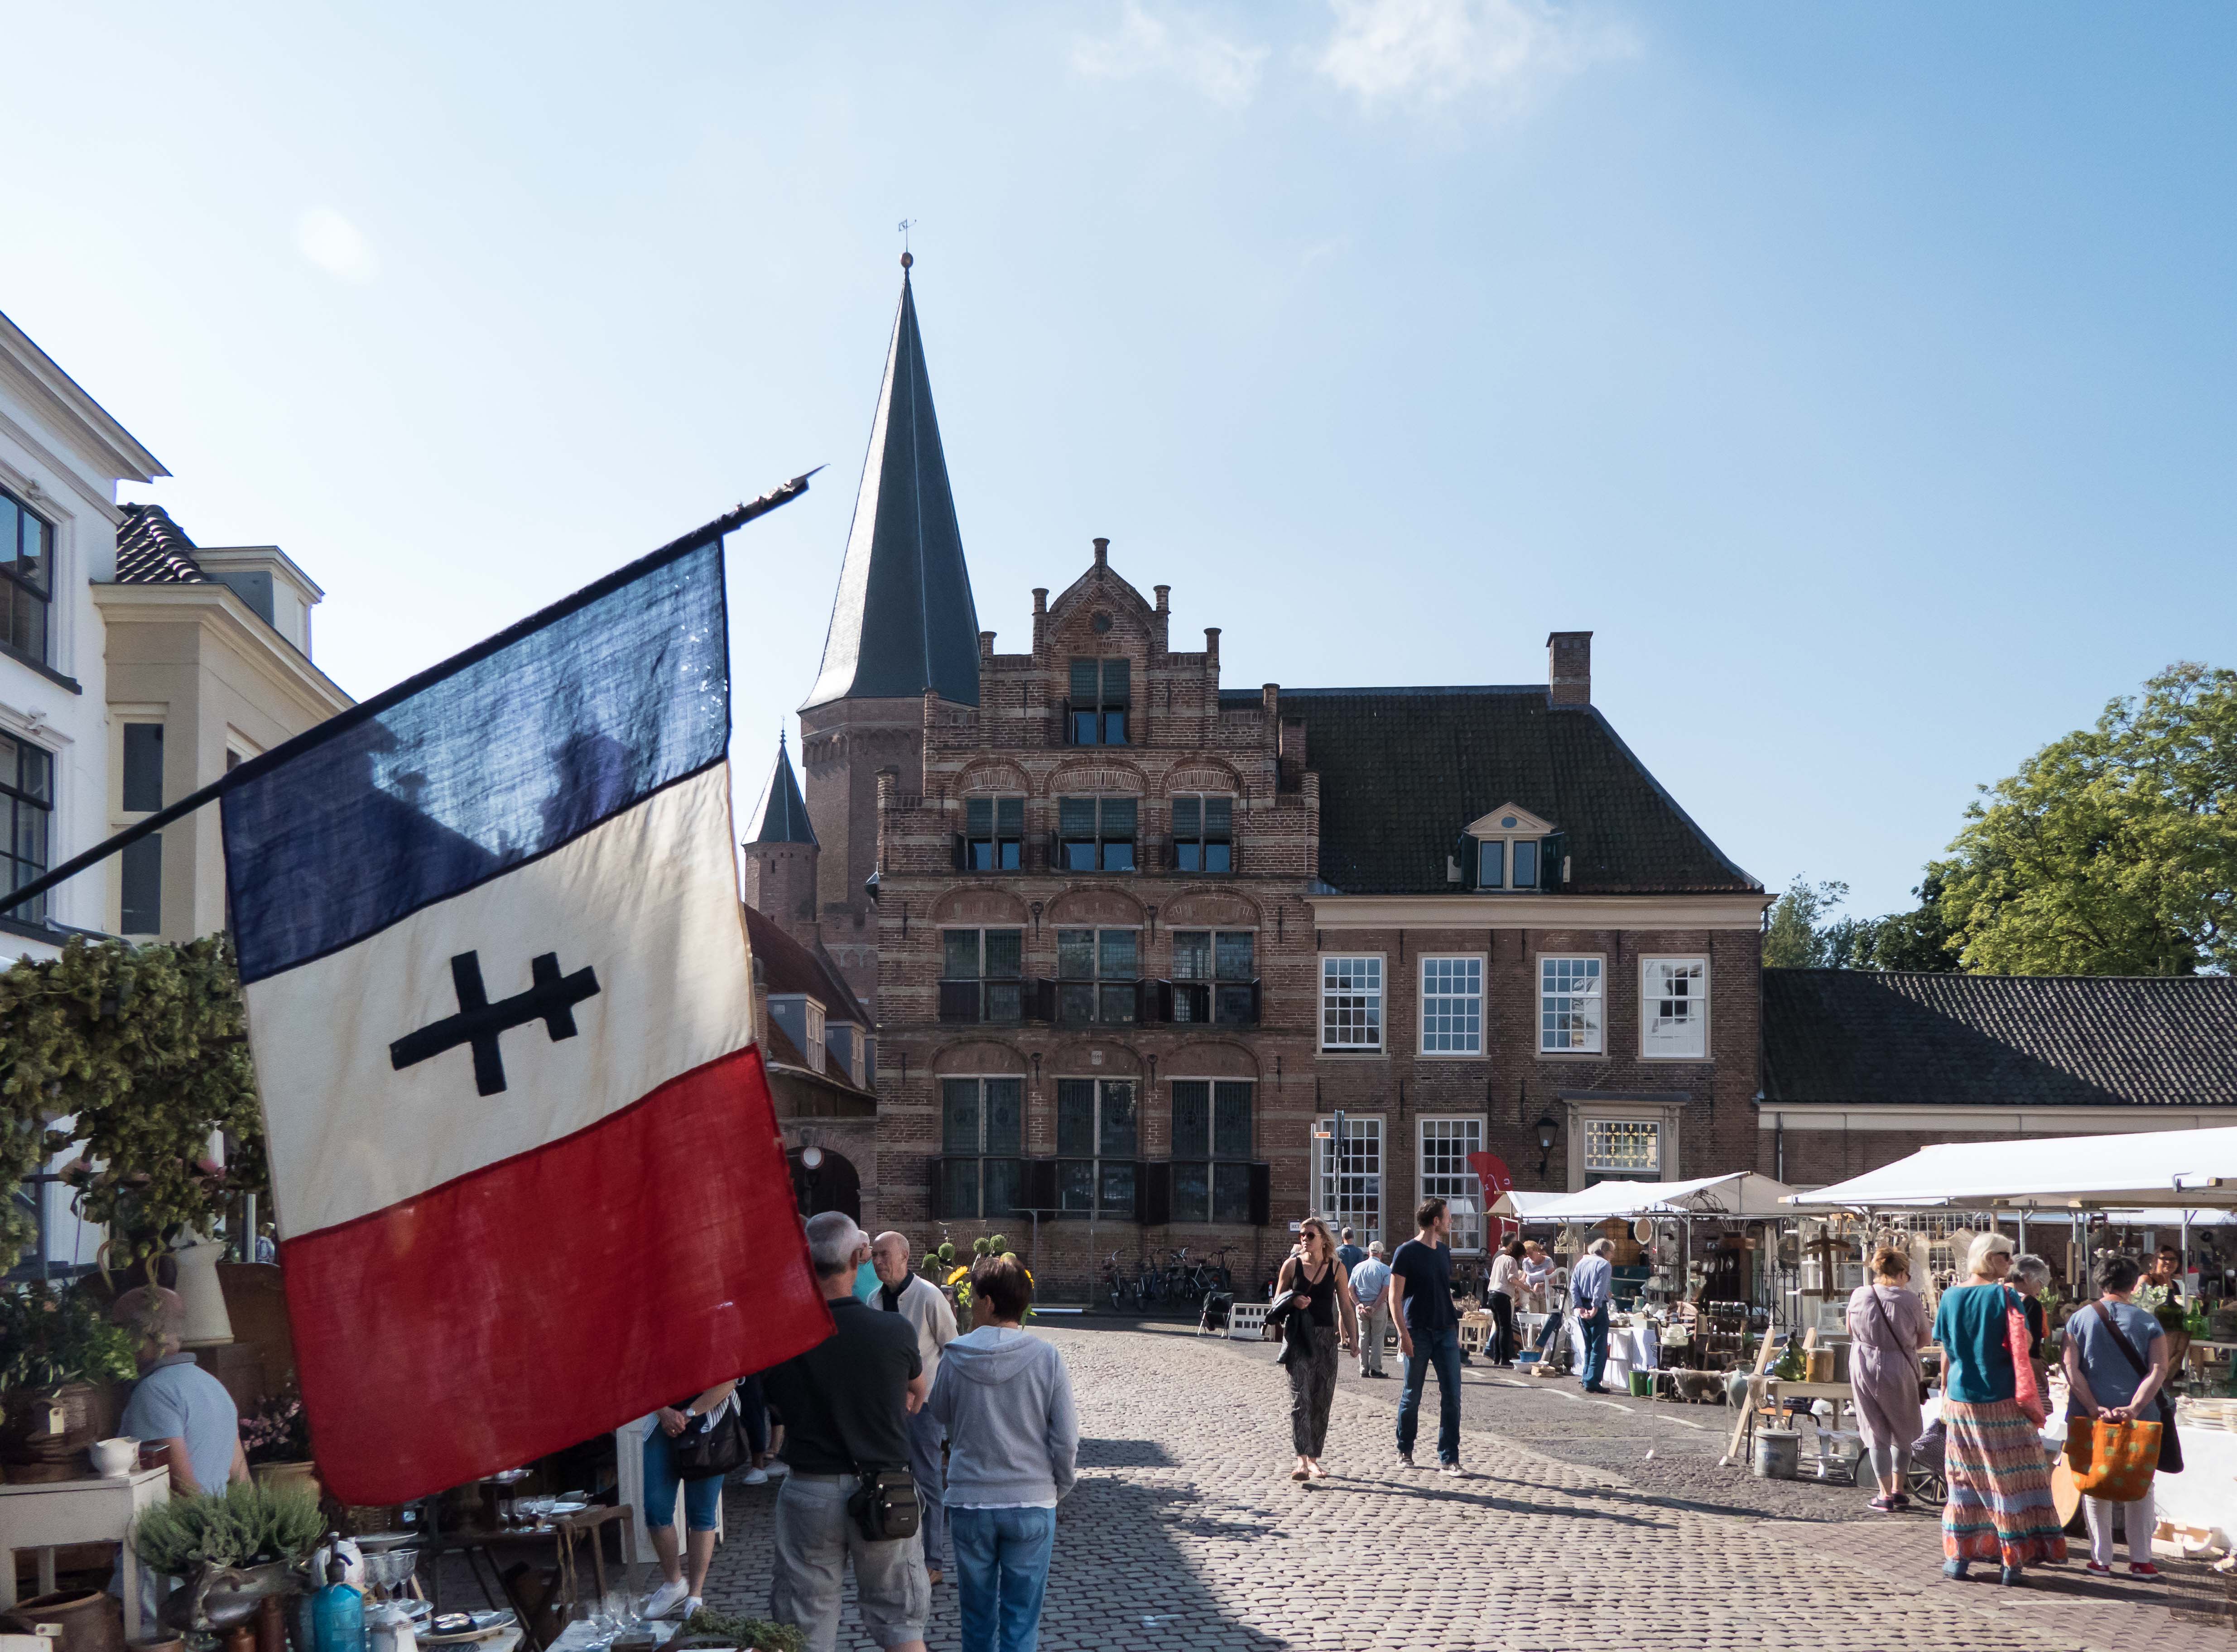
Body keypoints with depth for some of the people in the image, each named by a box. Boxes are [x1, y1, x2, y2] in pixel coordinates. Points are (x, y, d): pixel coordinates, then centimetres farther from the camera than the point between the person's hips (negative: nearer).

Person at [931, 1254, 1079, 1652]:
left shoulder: (955, 1356, -8)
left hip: (969, 1502, 1)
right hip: (1032, 1504, -1)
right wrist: (1059, 1488, 9)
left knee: (978, 1618, 15)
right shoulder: (1045, 1357, -10)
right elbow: (1067, 1439, -8)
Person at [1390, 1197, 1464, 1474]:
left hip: (1445, 1332, 5)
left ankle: (1448, 1459, -1)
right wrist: (1403, 1334, -17)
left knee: (1452, 1395, -3)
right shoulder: (1407, 1252, -7)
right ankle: (1405, 1452, 21)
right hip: (1418, 1334, -5)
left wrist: (1454, 1329, 16)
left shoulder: (1443, 1252, 13)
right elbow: (1395, 1297, -9)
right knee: (1412, 1396, 5)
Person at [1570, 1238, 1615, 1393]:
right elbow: (1600, 1288, -18)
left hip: (1582, 1309, 7)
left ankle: (1587, 1379, 19)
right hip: (1597, 1308, -7)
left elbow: (1573, 1287, 5)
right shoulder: (1604, 1265, -7)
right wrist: (1596, 1307, -20)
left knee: (1589, 1346, 18)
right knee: (1599, 1348, -4)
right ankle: (1592, 1382, -11)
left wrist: (1578, 1307, -2)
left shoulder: (1581, 1264, 14)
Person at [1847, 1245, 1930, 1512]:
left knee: (1876, 1432, 9)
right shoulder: (1910, 1300, -11)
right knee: (1902, 1431, 17)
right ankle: (1898, 1490, 20)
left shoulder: (1859, 1295, -5)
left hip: (1863, 1368, 2)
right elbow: (1925, 1339, 0)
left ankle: (1885, 1494, 7)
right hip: (1898, 1370, -1)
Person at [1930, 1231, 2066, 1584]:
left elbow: (1945, 1350, 7)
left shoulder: (1951, 1296, 3)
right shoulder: (2004, 1295, -10)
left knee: (1964, 1478, 12)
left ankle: (1958, 1557, 13)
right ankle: (2012, 1559, 6)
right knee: (2009, 1477, 4)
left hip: (1960, 1400, 4)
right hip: (2003, 1402, -4)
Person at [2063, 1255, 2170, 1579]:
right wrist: (2134, 1408, -17)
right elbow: (2158, 1371, -11)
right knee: (2141, 1487, 11)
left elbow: (2072, 1371, -8)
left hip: (2091, 1417, 0)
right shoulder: (2148, 1323, -1)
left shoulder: (2079, 1320, 1)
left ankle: (2101, 1560, 10)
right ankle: (2140, 1560, 11)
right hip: (2138, 1418, 0)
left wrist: (2094, 1409, -12)